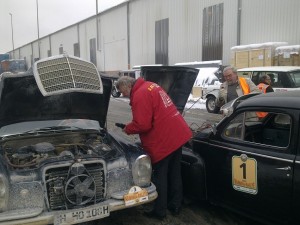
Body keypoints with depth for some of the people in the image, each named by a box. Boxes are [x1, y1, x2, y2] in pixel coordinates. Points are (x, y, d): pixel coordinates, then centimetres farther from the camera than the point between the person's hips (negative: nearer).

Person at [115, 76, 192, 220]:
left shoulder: (139, 95, -16)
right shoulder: (151, 86, 15)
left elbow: (142, 125, -20)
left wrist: (127, 129, 0)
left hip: (163, 141, -10)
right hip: (178, 134, 10)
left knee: (159, 176, 6)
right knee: (174, 173, 18)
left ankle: (159, 211, 19)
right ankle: (175, 206, 31)